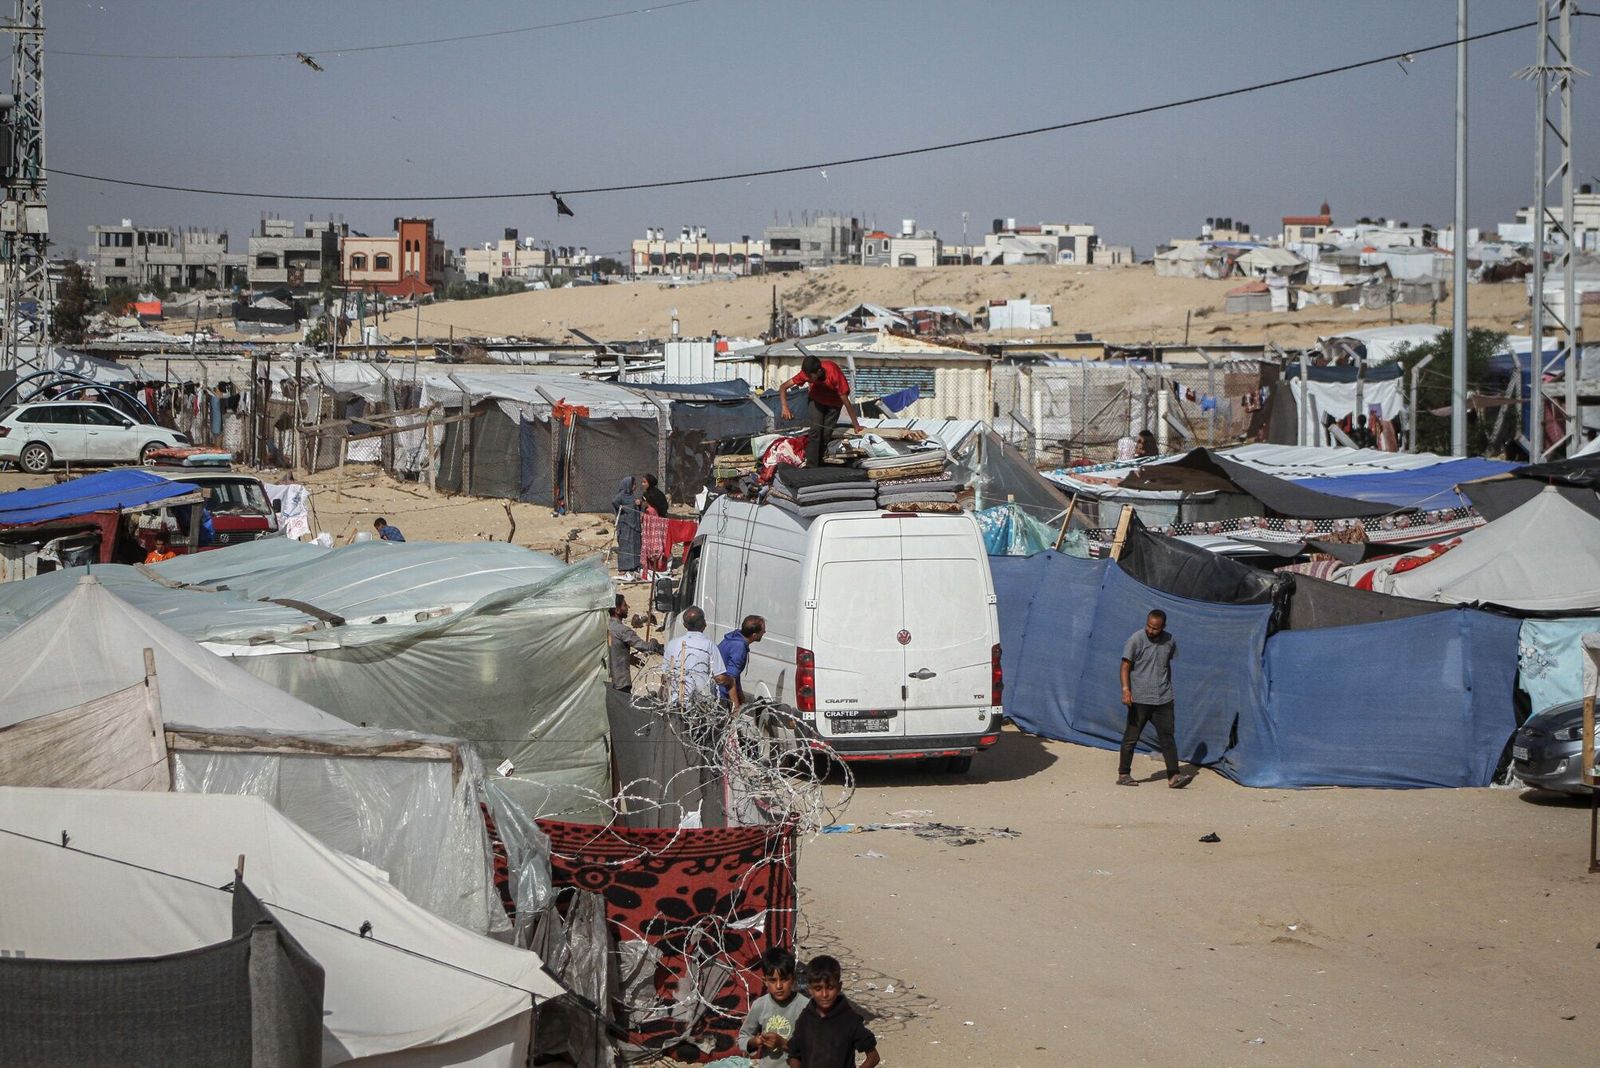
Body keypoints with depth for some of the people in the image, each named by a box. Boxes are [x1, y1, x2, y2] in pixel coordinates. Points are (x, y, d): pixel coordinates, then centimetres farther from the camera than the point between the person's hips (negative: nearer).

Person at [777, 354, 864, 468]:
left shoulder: (834, 374, -39)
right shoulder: (807, 373, -30)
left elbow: (846, 401, -31)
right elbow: (784, 387, -22)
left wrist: (856, 425, -25)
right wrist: (785, 407, -39)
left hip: (834, 402, -1)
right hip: (817, 400, 1)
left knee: (826, 434, -5)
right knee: (815, 431, -15)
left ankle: (818, 464, 12)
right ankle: (811, 467, -17)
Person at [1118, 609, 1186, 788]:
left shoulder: (1170, 642, 6)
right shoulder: (1136, 640, -8)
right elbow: (1126, 666, -11)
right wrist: (1126, 689, -23)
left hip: (1163, 699, 4)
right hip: (1139, 699, -4)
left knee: (1167, 737, 1)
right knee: (1131, 738, 3)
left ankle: (1173, 776, 0)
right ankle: (1123, 774, 12)